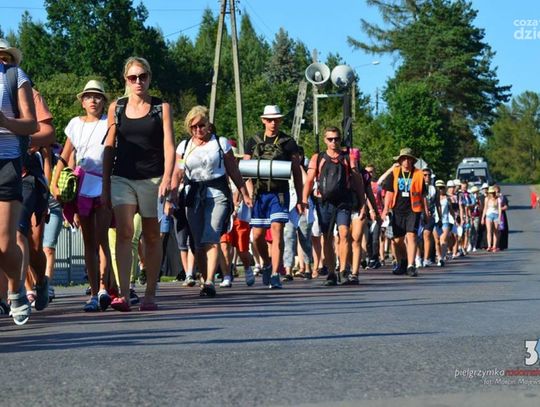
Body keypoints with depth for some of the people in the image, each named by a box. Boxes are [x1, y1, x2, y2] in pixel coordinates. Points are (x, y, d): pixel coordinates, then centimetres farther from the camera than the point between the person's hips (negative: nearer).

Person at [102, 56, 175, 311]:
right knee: (124, 232, -15)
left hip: (152, 179, 0)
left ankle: (150, 295, 15)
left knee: (151, 237, 6)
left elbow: (169, 145, -2)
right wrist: (105, 186, 8)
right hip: (122, 178, 1)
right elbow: (109, 148, 12)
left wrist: (167, 178, -16)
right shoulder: (116, 108, 9)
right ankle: (124, 295, -22)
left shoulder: (162, 108, 5)